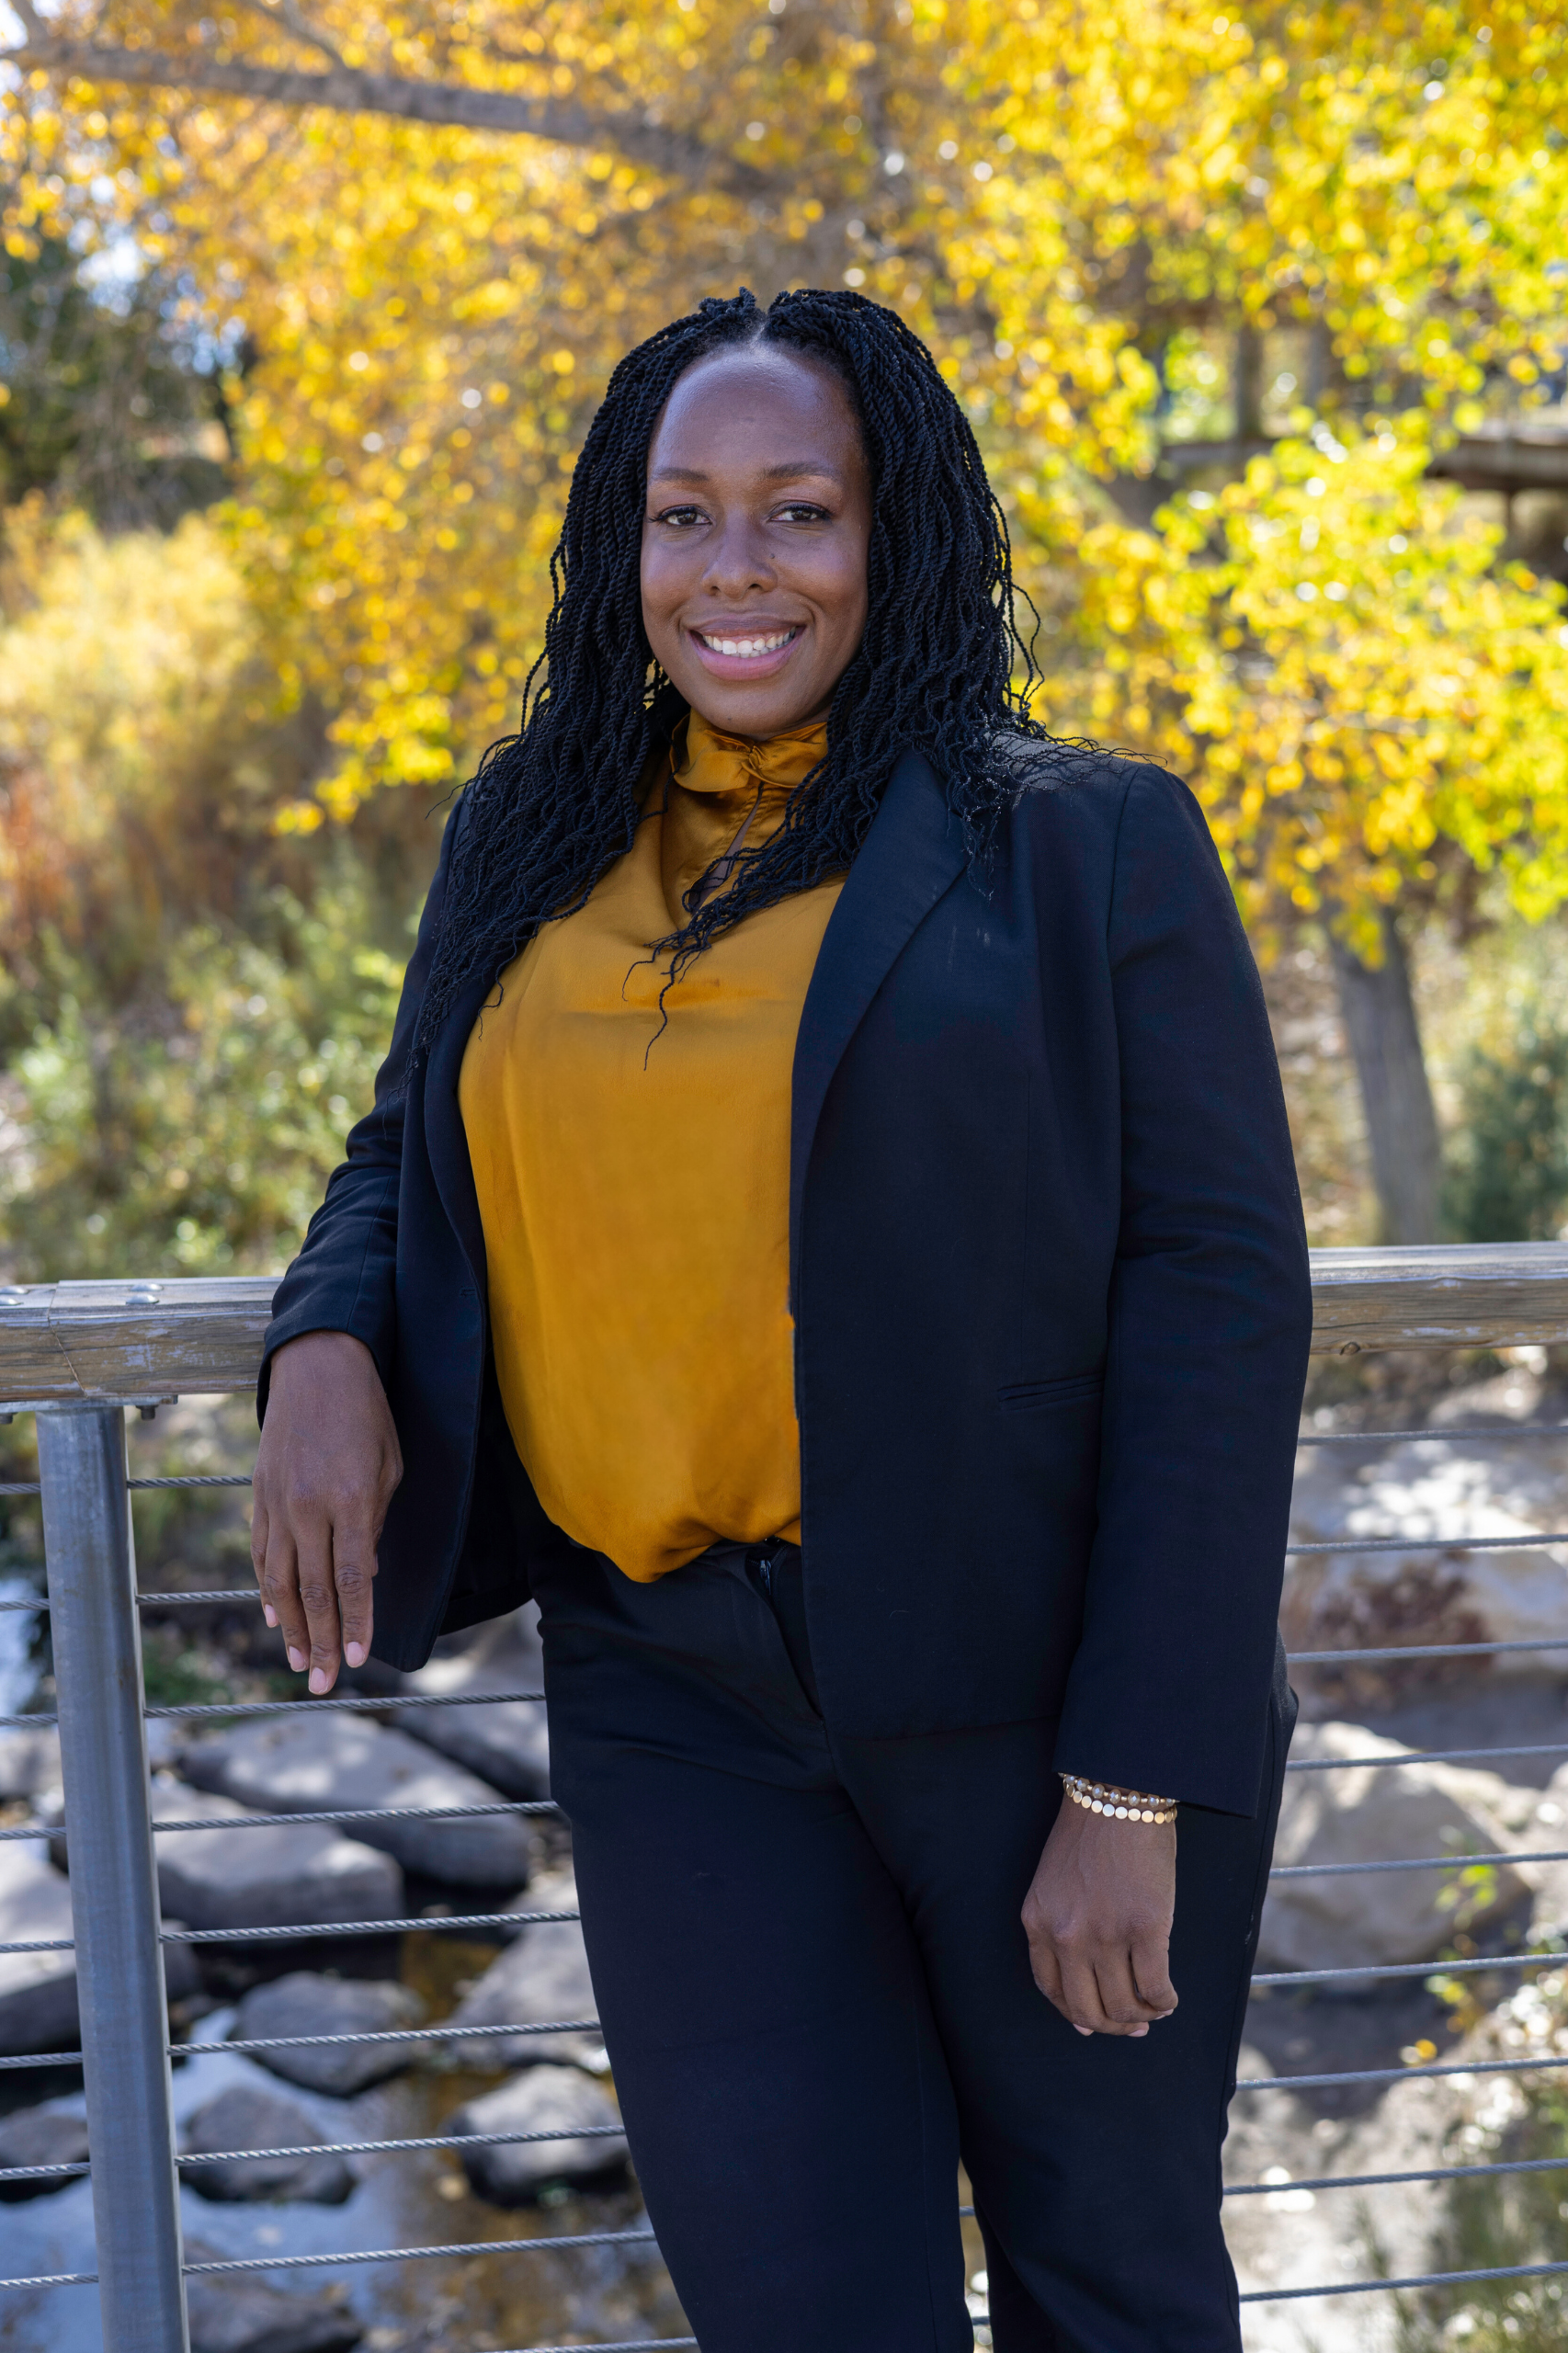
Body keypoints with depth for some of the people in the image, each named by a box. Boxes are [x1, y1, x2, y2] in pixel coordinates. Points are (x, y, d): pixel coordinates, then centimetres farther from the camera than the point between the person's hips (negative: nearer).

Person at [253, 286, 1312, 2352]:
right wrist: (328, 1346, -2)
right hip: (676, 1696, 3)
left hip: (1033, 1669, -3)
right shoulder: (536, 848, 9)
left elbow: (1220, 1292, -8)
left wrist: (1136, 1787, -14)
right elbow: (408, 1153, 23)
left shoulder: (1084, 848, -4)